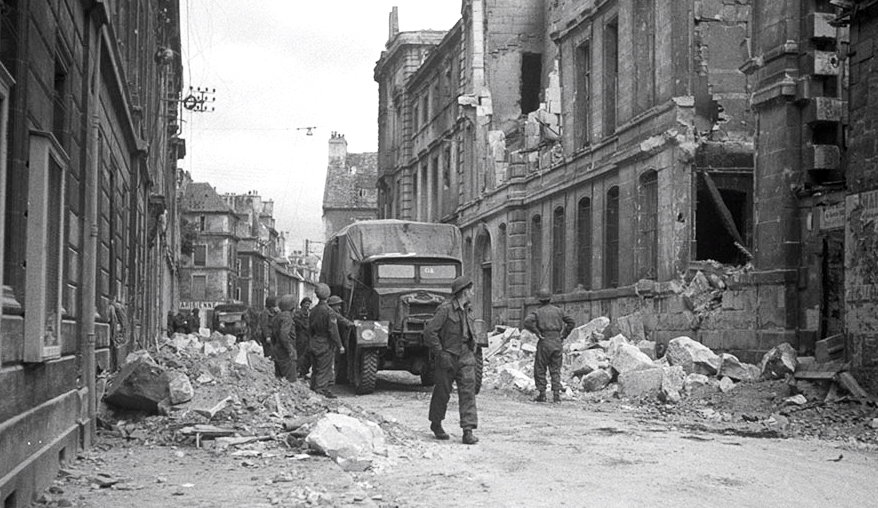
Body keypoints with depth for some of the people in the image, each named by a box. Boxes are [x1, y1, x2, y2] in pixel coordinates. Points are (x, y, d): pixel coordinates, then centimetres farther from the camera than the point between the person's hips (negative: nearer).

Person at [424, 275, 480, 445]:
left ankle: (468, 431, -8)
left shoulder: (466, 310, 11)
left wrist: (472, 347, 15)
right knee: (442, 392, 7)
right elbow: (429, 331, -19)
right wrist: (440, 353, -18)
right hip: (447, 357, -6)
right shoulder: (445, 309, -14)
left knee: (468, 390, -6)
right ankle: (436, 424, 28)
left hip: (465, 356, 6)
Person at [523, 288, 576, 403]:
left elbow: (527, 322, -17)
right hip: (557, 342, 3)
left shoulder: (537, 312, 2)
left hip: (544, 342, -3)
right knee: (555, 370, 7)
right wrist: (563, 335, 9)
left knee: (540, 369, 6)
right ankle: (556, 394, -2)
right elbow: (572, 322, 8)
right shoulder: (558, 311, 12)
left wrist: (537, 333, -9)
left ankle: (541, 394, 3)